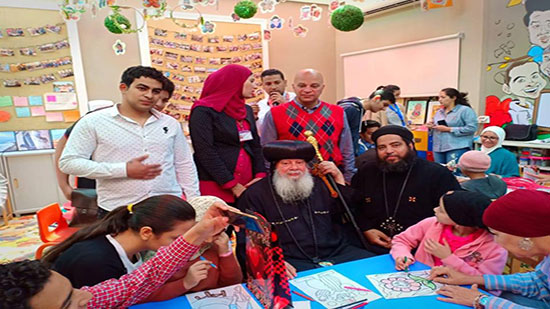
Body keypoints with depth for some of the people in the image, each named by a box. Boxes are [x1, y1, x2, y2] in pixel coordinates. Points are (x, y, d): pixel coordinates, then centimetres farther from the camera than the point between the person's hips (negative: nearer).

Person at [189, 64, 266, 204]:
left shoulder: (247, 110, 15)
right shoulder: (203, 111, -6)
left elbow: (256, 144, 13)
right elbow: (205, 152, -13)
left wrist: (260, 175, -1)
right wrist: (232, 185, -14)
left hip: (247, 185, 6)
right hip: (216, 186, -6)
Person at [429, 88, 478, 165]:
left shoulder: (465, 110, -2)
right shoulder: (439, 112, 18)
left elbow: (472, 128, -14)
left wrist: (448, 129, -14)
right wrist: (431, 127, 2)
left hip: (457, 149, -6)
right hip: (438, 149, 7)